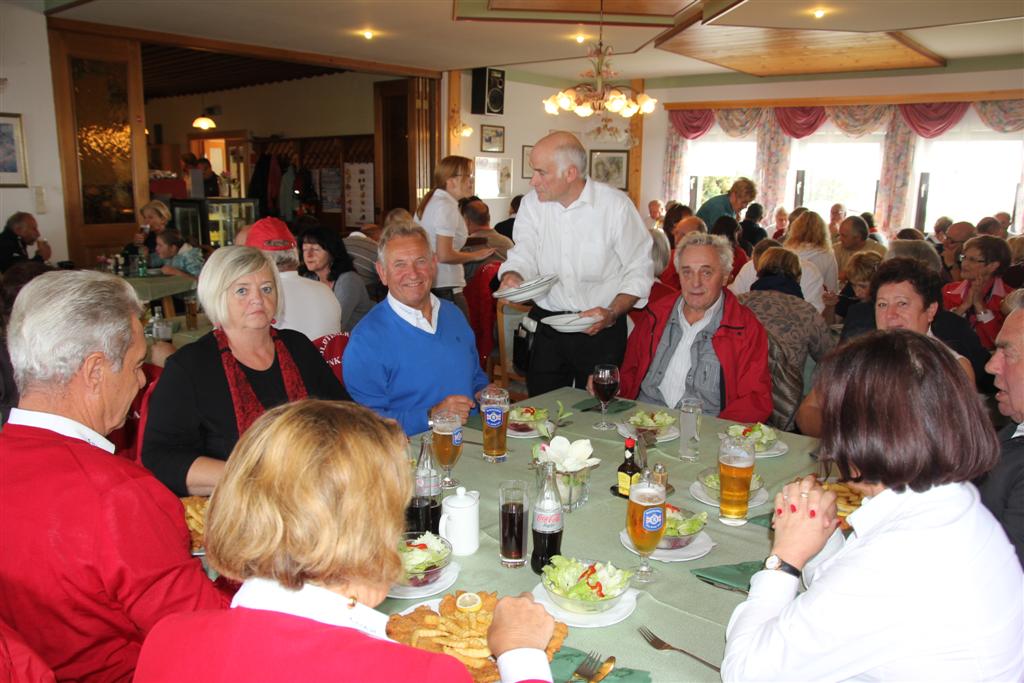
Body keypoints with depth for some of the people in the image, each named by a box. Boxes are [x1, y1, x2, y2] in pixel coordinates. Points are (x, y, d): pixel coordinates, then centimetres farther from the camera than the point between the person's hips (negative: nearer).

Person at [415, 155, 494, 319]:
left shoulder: (430, 201, 14)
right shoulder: (447, 206, -14)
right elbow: (444, 255, -20)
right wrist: (475, 255, -8)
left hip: (427, 283, 10)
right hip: (444, 287, -10)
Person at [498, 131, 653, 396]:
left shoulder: (616, 205, -8)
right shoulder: (532, 204, 2)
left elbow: (639, 270, -5)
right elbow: (524, 255, -1)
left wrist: (612, 313, -18)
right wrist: (512, 277, -23)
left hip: (602, 328, -3)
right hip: (547, 323, 3)